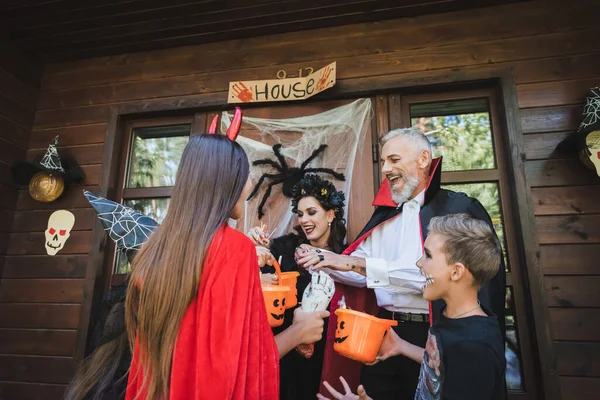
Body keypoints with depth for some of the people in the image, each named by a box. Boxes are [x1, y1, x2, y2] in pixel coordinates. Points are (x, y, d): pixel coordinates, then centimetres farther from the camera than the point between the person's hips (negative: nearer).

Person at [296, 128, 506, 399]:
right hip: (385, 334, 5)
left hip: (435, 335, -5)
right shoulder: (384, 215, 10)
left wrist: (355, 262, -24)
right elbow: (362, 274, 10)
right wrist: (323, 261, -6)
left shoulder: (458, 208, -9)